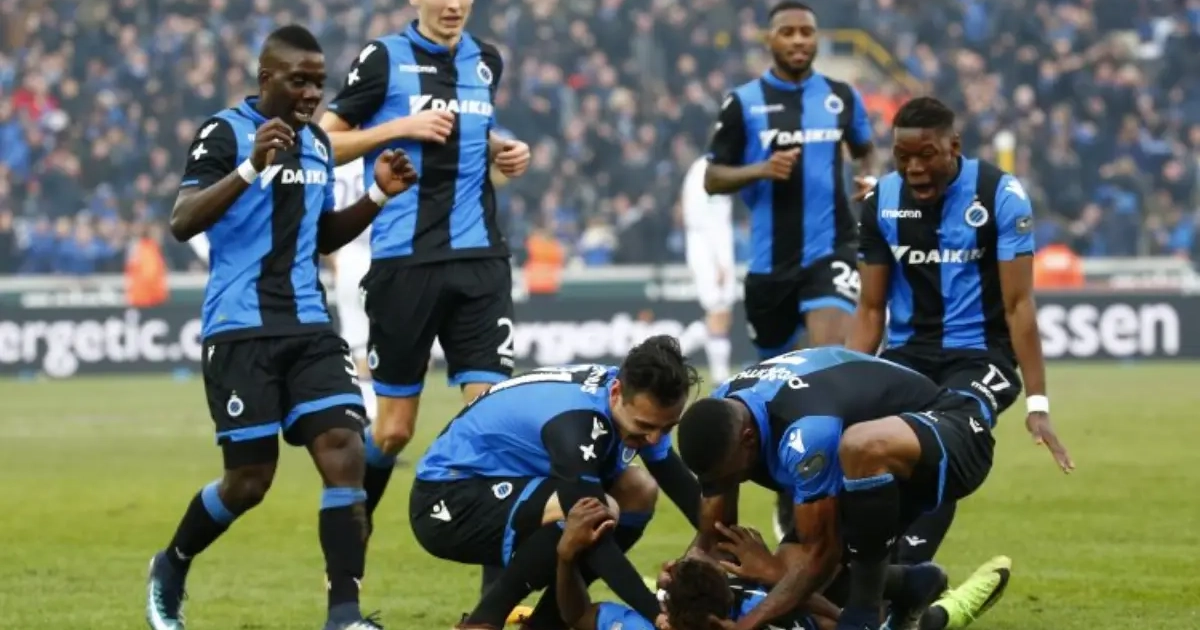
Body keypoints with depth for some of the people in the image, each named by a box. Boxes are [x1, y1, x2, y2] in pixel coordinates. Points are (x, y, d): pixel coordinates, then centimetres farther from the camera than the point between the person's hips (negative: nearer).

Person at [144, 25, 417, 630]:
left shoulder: (317, 141, 14)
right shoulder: (225, 133, -8)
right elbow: (182, 223, -20)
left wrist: (377, 197, 9)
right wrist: (253, 167, -31)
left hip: (308, 326, 6)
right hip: (241, 330, -6)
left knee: (344, 451, -10)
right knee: (250, 478, -1)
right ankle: (170, 568, 27)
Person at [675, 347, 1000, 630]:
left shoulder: (804, 433, -37)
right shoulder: (716, 421, -11)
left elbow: (821, 553, -30)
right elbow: (711, 538, -3)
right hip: (882, 464, 9)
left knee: (862, 447, -43)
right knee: (792, 568, -9)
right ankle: (910, 590, 16)